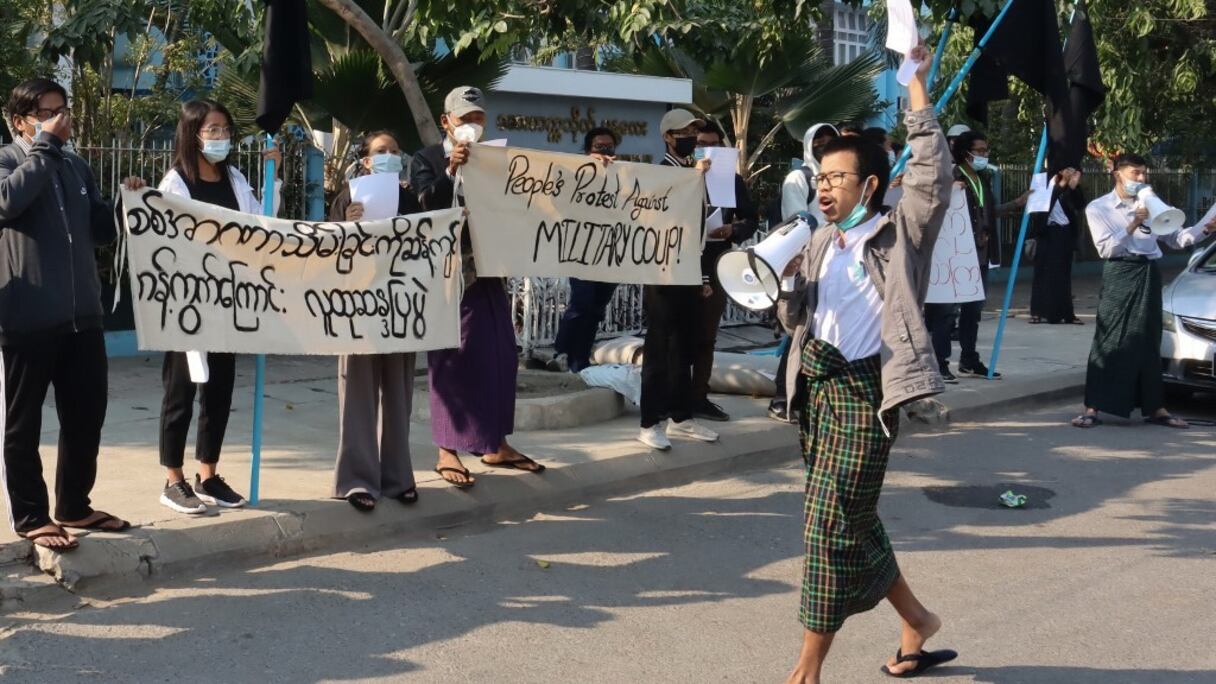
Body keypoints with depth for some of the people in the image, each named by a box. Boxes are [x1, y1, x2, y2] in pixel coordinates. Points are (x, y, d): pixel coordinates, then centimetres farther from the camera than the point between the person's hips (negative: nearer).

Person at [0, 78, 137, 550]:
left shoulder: (77, 168, 15)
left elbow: (103, 232, 18)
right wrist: (45, 147, -18)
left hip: (82, 315, 6)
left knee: (86, 417, 12)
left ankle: (74, 507, 27)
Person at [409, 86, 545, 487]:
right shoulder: (426, 160, 0)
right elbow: (426, 207, -13)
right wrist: (451, 171, -25)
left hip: (488, 271, 5)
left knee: (499, 357, 8)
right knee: (452, 358, -3)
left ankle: (495, 444, 19)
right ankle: (448, 451, 3)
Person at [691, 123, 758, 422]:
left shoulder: (734, 180, 9)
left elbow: (752, 219, 7)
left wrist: (732, 230, -11)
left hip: (715, 266, 3)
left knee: (706, 337, 8)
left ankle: (699, 398, 12)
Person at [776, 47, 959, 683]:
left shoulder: (900, 235, -3)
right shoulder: (818, 244, 14)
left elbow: (933, 174, -17)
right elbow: (794, 321, 15)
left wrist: (916, 87, -18)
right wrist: (789, 278, -7)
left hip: (863, 393, -7)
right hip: (816, 390, 7)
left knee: (830, 528, -8)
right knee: (853, 523, 15)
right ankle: (916, 621, 34)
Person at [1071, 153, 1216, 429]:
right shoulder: (1098, 208, 1)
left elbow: (1175, 239, 13)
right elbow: (1106, 249, -8)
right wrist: (1133, 226, -18)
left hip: (1148, 275, 5)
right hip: (1119, 275, -5)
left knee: (1148, 342, 9)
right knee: (1109, 341, -8)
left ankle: (1154, 408, 15)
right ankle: (1093, 408, -7)